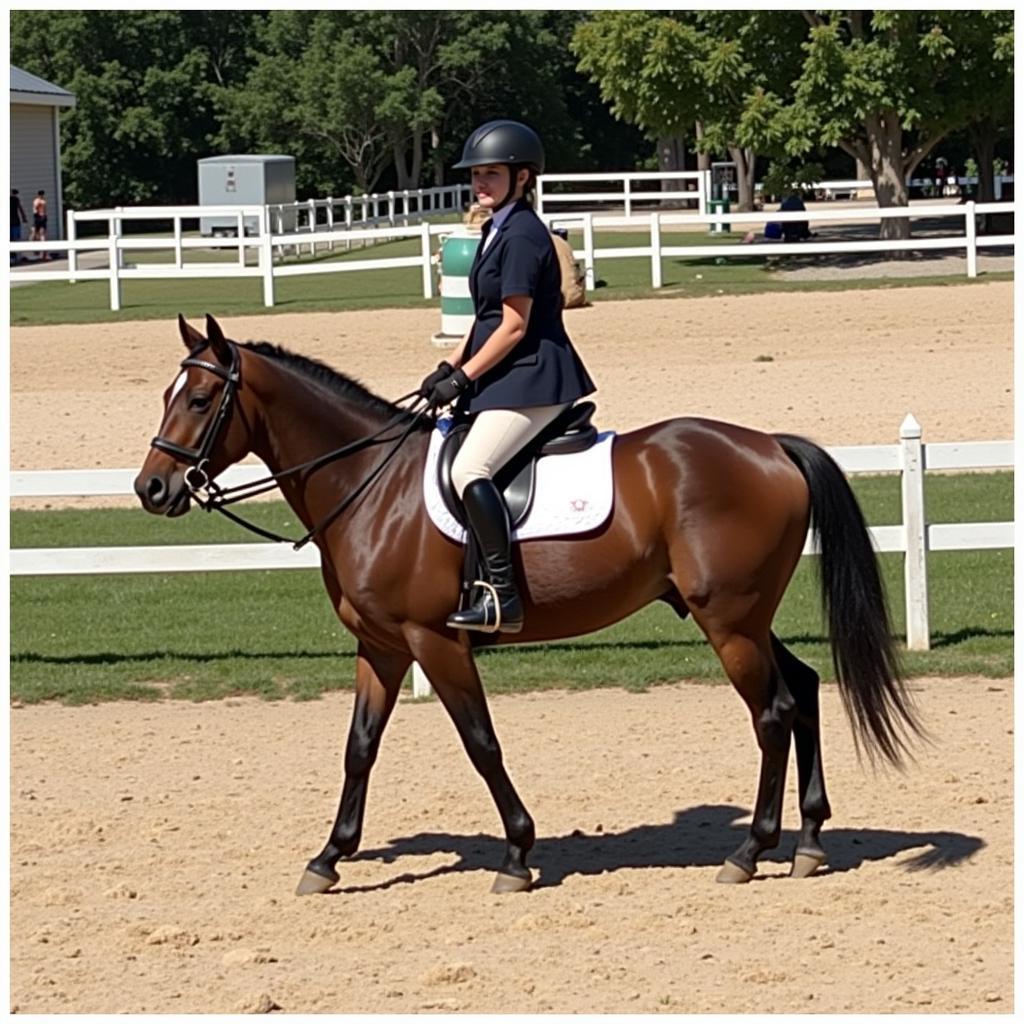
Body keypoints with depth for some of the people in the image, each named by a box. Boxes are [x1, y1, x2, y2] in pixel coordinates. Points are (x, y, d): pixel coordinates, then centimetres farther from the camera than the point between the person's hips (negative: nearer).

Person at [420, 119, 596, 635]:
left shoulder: (521, 235, -15)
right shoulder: (498, 231, 16)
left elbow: (514, 326, -18)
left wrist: (462, 378, -15)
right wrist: (448, 368, 11)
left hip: (531, 380, -11)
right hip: (506, 380, 11)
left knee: (468, 470, -25)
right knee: (443, 462, 15)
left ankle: (502, 594, -29)